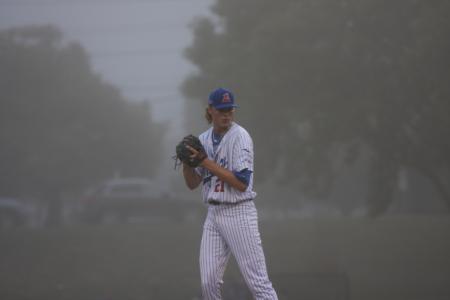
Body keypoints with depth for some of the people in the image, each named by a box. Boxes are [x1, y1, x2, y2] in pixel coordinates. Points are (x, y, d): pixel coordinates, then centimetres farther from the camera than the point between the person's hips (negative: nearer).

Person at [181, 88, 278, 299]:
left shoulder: (240, 137, -9)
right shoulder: (203, 139, 11)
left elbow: (241, 183, -18)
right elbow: (192, 183, 13)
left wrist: (206, 162, -18)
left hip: (239, 213, -6)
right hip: (214, 215, 6)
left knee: (258, 282, -8)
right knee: (208, 283, 3)